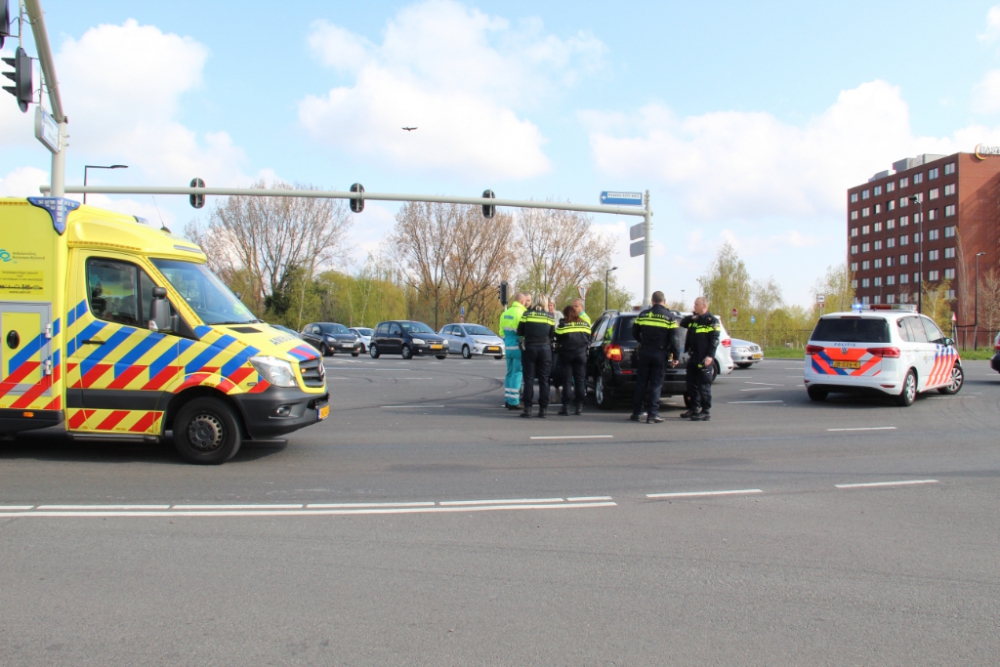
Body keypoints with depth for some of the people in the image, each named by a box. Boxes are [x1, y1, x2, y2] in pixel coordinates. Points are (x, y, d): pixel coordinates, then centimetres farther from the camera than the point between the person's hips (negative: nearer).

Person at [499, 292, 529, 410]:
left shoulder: (505, 313, 10)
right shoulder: (521, 313, -15)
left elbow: (502, 331, 15)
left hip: (508, 347, 8)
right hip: (518, 347, -8)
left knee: (510, 373, 16)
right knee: (517, 374, -3)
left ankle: (508, 400, 20)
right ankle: (514, 401, -2)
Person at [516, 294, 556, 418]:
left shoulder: (527, 314, -1)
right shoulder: (549, 316, 1)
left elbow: (520, 332, 1)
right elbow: (552, 334, 2)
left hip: (529, 348, -1)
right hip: (545, 348, 1)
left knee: (529, 379, 2)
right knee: (544, 380, 6)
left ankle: (527, 408, -2)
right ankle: (542, 409, 6)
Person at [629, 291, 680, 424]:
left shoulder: (642, 314, 5)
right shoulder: (669, 317, -4)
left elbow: (634, 333, 11)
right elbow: (673, 339, -9)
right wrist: (676, 356, -4)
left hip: (644, 353, 3)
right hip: (660, 354, -3)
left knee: (641, 383, 9)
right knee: (656, 384, 0)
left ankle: (636, 413, 13)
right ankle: (652, 414, -2)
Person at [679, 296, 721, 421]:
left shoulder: (711, 320, -9)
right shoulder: (694, 319, 16)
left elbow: (714, 340, -14)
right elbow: (682, 324, 21)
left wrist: (710, 356, -22)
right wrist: (691, 318, 3)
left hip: (704, 359, -8)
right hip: (693, 358, 8)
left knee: (704, 385, -6)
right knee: (692, 384, 13)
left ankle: (706, 412, -2)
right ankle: (694, 409, 22)